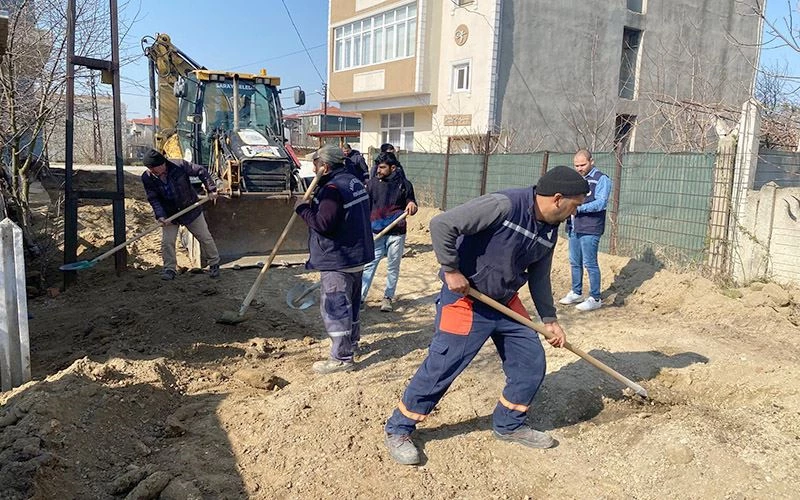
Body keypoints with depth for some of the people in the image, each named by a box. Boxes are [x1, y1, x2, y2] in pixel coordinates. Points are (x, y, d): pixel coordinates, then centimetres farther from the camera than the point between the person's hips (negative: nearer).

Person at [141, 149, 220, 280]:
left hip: (190, 209, -2)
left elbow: (201, 171, -12)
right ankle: (170, 269, 15)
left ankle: (214, 264, 26)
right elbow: (153, 199, -12)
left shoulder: (179, 166, -23)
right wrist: (160, 215, -25)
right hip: (169, 214, 2)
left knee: (205, 237, 8)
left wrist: (211, 189, -15)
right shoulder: (147, 178, -14)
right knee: (167, 242, -3)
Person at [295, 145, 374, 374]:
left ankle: (341, 358, 1)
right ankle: (352, 341, 39)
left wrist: (303, 208, -13)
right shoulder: (355, 182, 11)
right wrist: (315, 205, 15)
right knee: (350, 302, 23)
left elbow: (324, 224, -28)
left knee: (334, 306, -4)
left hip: (338, 260, -10)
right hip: (356, 255, 10)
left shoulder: (332, 189, -21)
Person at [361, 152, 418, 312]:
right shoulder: (372, 183, 1)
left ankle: (388, 297, 21)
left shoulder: (404, 184, 0)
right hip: (376, 232, 0)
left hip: (396, 233, 0)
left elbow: (411, 206, 9)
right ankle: (360, 296, 4)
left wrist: (412, 206, -14)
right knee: (369, 264, -2)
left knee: (393, 267, 8)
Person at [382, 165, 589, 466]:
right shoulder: (504, 205, -25)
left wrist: (549, 319, 17)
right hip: (465, 299, -8)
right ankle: (398, 430, 14)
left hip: (506, 302, 8)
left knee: (531, 363, 9)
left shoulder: (549, 230, 3)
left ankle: (509, 425, 31)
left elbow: (539, 277, 16)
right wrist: (451, 270, -23)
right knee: (441, 367, -4)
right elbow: (441, 224, -28)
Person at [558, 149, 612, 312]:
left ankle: (595, 299, 5)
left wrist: (578, 208, -23)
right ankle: (576, 293, 27)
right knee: (574, 262, 13)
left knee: (590, 263, -4)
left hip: (590, 229, -7)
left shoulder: (601, 179, -5)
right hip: (573, 228, 7)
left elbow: (601, 203, -16)